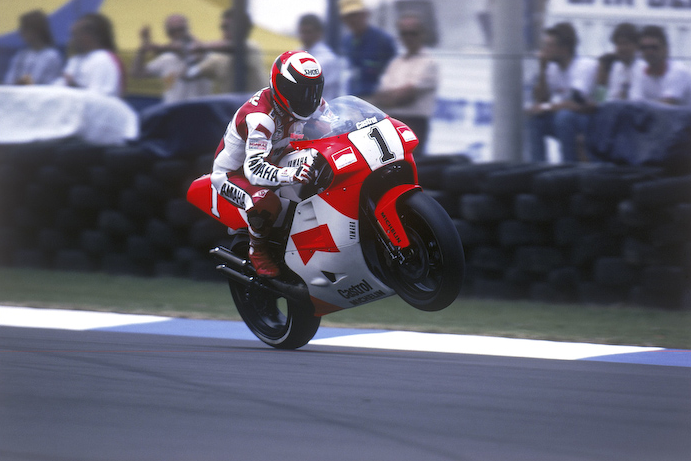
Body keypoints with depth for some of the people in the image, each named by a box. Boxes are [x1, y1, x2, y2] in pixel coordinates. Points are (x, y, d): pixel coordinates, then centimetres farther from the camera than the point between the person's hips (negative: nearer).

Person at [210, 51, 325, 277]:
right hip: (232, 172, -8)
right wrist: (291, 174, -62)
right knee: (266, 202, -37)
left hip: (271, 161, 8)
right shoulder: (259, 117, -35)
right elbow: (254, 169, -46)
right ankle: (258, 250, -10)